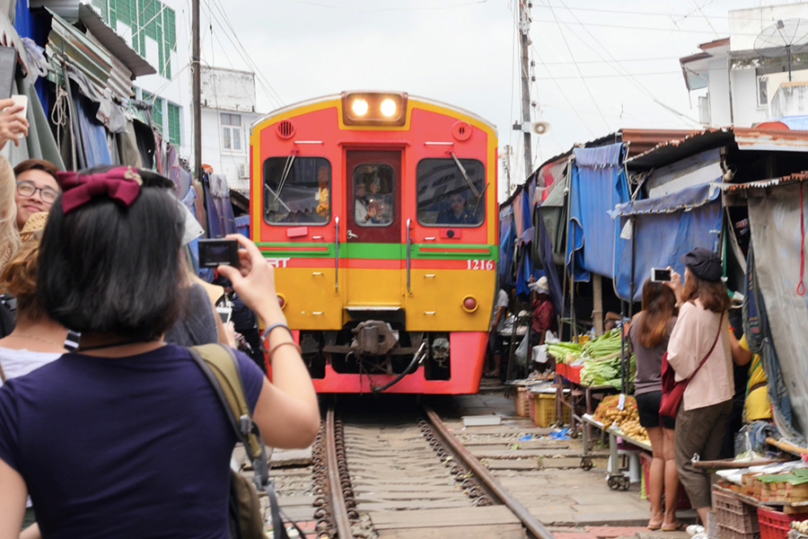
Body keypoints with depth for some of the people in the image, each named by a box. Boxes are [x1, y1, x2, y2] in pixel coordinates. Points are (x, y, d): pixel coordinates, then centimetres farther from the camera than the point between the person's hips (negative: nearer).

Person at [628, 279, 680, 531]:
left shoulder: (636, 322, 4)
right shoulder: (674, 324, -13)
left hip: (643, 392, 6)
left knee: (658, 455, 13)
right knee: (672, 455, 1)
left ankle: (655, 515, 12)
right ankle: (669, 517, 4)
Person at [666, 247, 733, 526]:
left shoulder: (691, 309, -17)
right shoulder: (719, 309, 6)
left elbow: (677, 354, -19)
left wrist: (688, 374, 2)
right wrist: (679, 292, 32)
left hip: (699, 397, -8)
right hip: (723, 395, 8)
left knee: (686, 462, -1)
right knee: (711, 463, 13)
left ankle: (709, 525, -8)